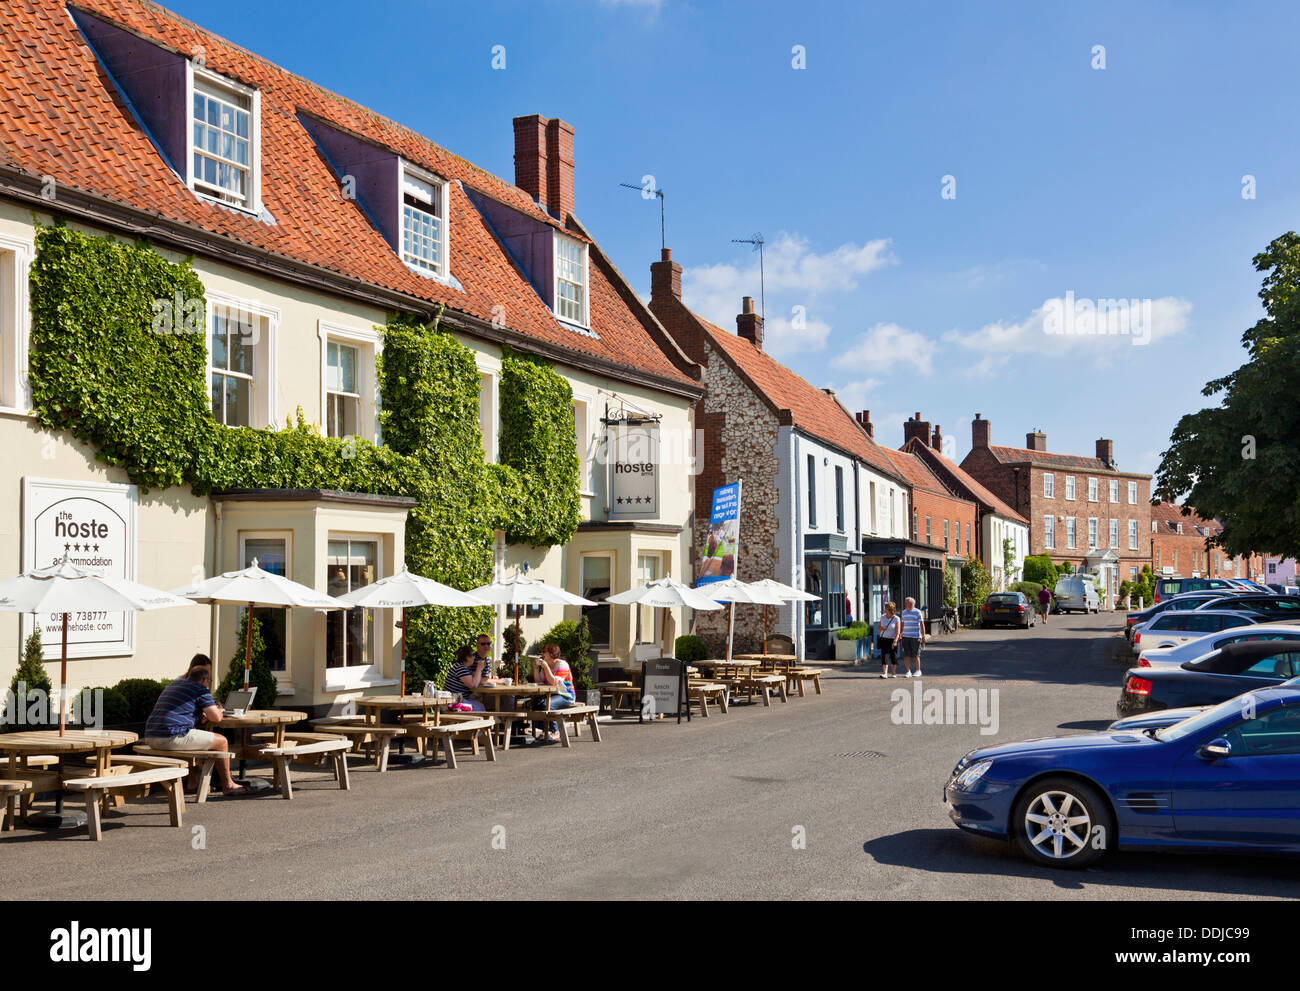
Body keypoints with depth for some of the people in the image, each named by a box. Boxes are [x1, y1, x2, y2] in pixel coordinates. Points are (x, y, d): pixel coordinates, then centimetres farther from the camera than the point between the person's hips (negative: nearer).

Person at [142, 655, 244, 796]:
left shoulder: (175, 684, 25)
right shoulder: (200, 689, -1)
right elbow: (216, 718, -5)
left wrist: (201, 713, 29)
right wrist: (219, 711, 18)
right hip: (172, 737, -9)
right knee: (221, 741, 5)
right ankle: (228, 785, 16)